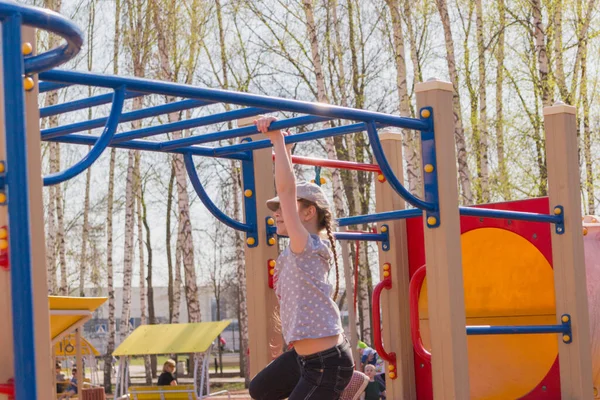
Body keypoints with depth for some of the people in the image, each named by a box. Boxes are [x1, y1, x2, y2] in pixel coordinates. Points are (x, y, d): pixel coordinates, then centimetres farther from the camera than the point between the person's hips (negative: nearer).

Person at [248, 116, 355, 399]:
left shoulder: (307, 248, -16)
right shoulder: (297, 252, 8)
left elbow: (286, 188, -24)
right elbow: (290, 190, 18)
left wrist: (277, 140, -21)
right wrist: (282, 148, 20)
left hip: (327, 363, -10)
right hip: (303, 355, 10)